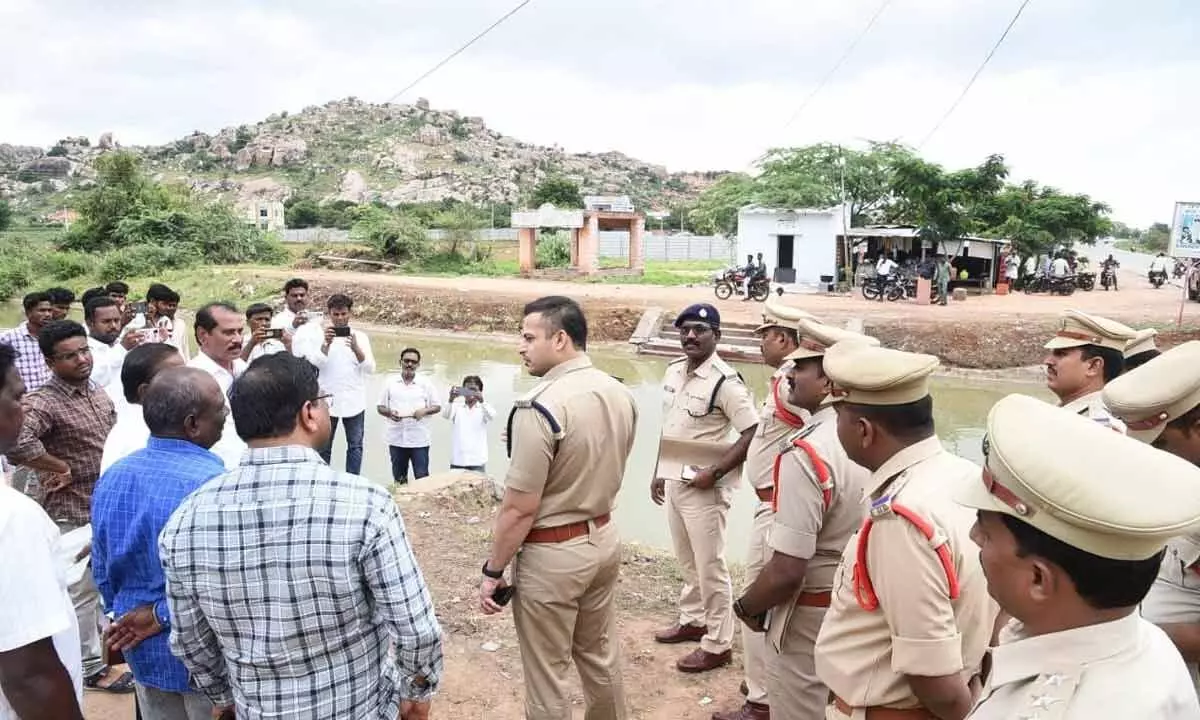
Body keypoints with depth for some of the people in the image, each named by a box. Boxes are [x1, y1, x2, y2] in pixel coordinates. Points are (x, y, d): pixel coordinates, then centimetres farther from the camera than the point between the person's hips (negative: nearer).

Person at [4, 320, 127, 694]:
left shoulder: (97, 392, 5)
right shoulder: (43, 402, -21)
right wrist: (62, 469, -26)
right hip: (71, 511, -8)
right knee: (82, 590, 6)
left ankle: (103, 642, 43)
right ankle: (92, 666, 20)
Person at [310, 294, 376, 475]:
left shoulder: (360, 337, 4)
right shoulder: (322, 335, 2)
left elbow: (370, 368, -5)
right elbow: (314, 363, -10)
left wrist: (356, 349, -22)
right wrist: (326, 343, -24)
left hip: (354, 402, 1)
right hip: (327, 400, -1)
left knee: (355, 446, 4)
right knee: (323, 446, 7)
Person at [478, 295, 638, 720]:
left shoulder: (540, 407, -25)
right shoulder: (621, 395, -1)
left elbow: (519, 509, -22)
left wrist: (492, 572, -10)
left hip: (552, 554, -7)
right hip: (604, 539, 8)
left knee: (546, 676, 11)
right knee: (601, 656, 25)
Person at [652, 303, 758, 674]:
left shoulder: (725, 381, -19)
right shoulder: (673, 371, 6)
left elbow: (754, 433, -22)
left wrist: (714, 473, -22)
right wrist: (659, 472, 16)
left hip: (702, 487, -8)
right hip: (673, 481, 8)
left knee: (710, 566, 4)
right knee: (687, 561, 22)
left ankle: (717, 644, 17)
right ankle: (692, 620, 39)